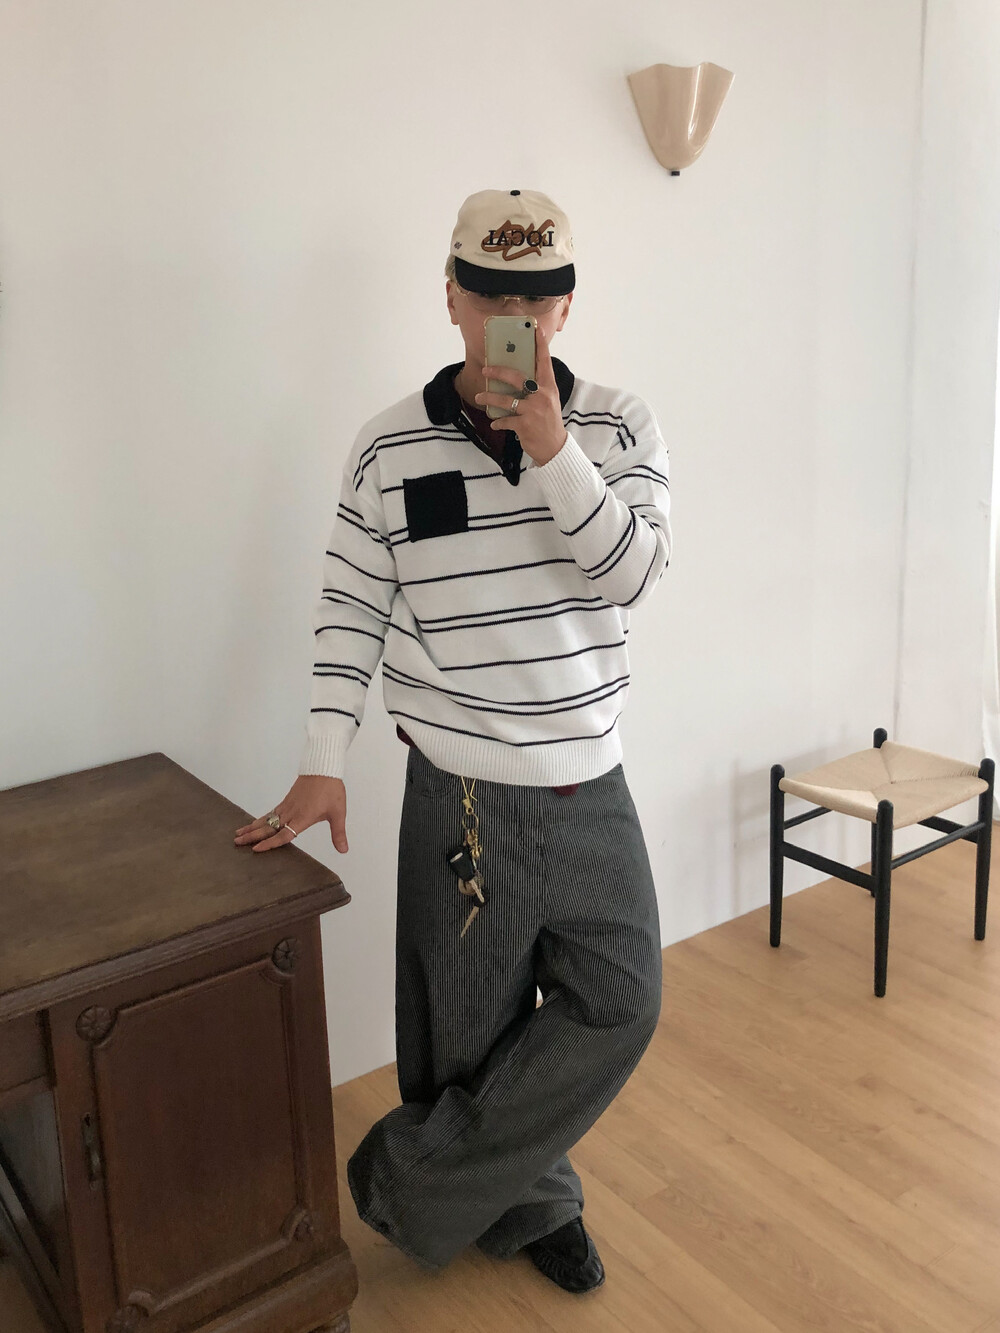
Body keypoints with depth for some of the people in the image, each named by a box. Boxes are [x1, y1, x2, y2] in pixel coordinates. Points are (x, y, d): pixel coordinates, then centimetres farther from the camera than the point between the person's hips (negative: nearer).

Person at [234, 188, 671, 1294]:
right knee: (476, 1024, 9)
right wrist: (323, 764, -4)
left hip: (590, 783, 3)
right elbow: (350, 607, -1)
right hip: (464, 795, -2)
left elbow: (633, 572, -14)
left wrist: (549, 447, -24)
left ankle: (413, 1180, 25)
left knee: (619, 1003, 7)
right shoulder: (390, 447, -4)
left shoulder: (617, 426, -2)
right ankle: (528, 1204, 37)